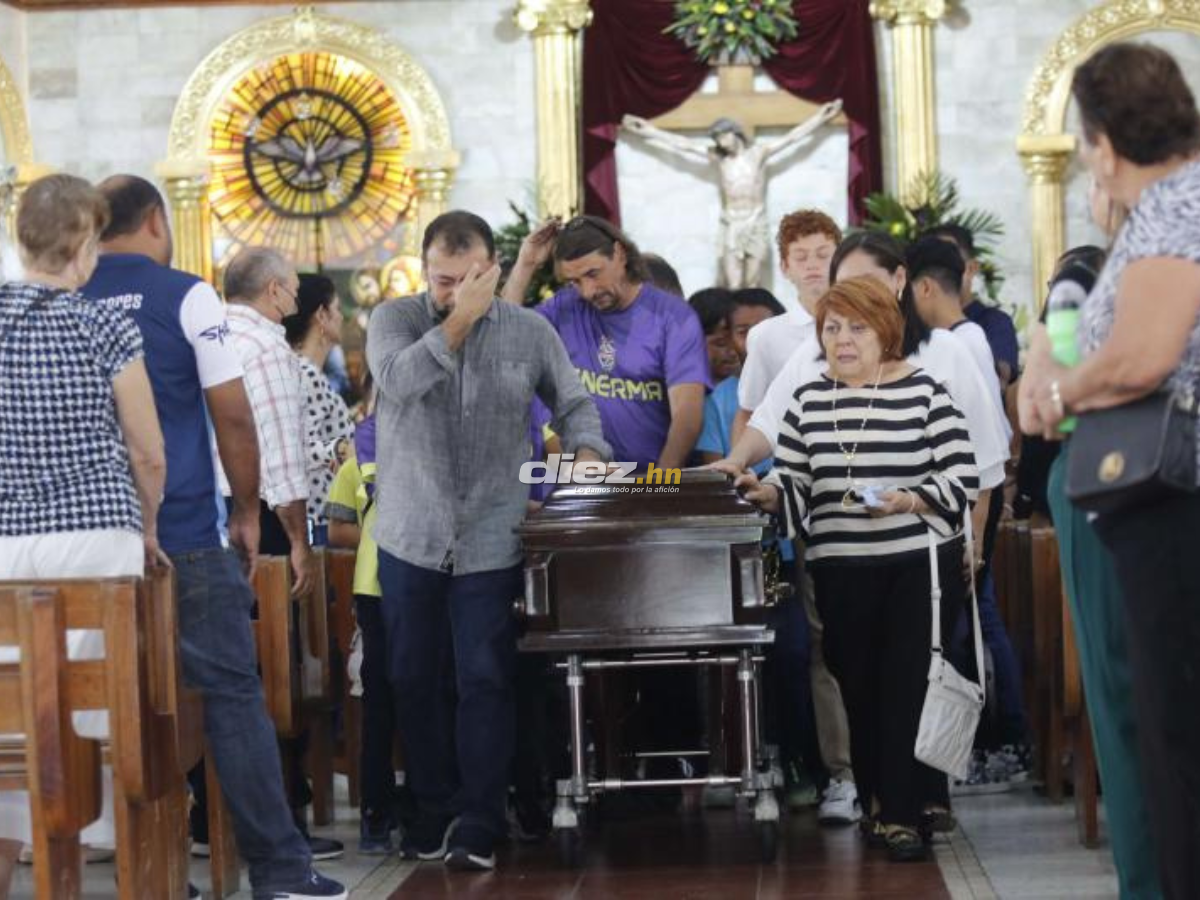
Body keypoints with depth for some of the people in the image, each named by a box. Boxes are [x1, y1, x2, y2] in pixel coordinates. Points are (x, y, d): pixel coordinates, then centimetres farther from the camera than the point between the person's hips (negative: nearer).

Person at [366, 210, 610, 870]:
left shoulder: (530, 332, 4)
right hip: (411, 537, 1)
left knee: (484, 682, -4)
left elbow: (574, 404, 12)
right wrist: (458, 321, -19)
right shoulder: (394, 320, 1)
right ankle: (434, 810, 21)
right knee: (417, 681, 8)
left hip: (491, 540, -1)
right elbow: (399, 382, -18)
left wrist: (586, 452, -7)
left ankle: (478, 824, 1)